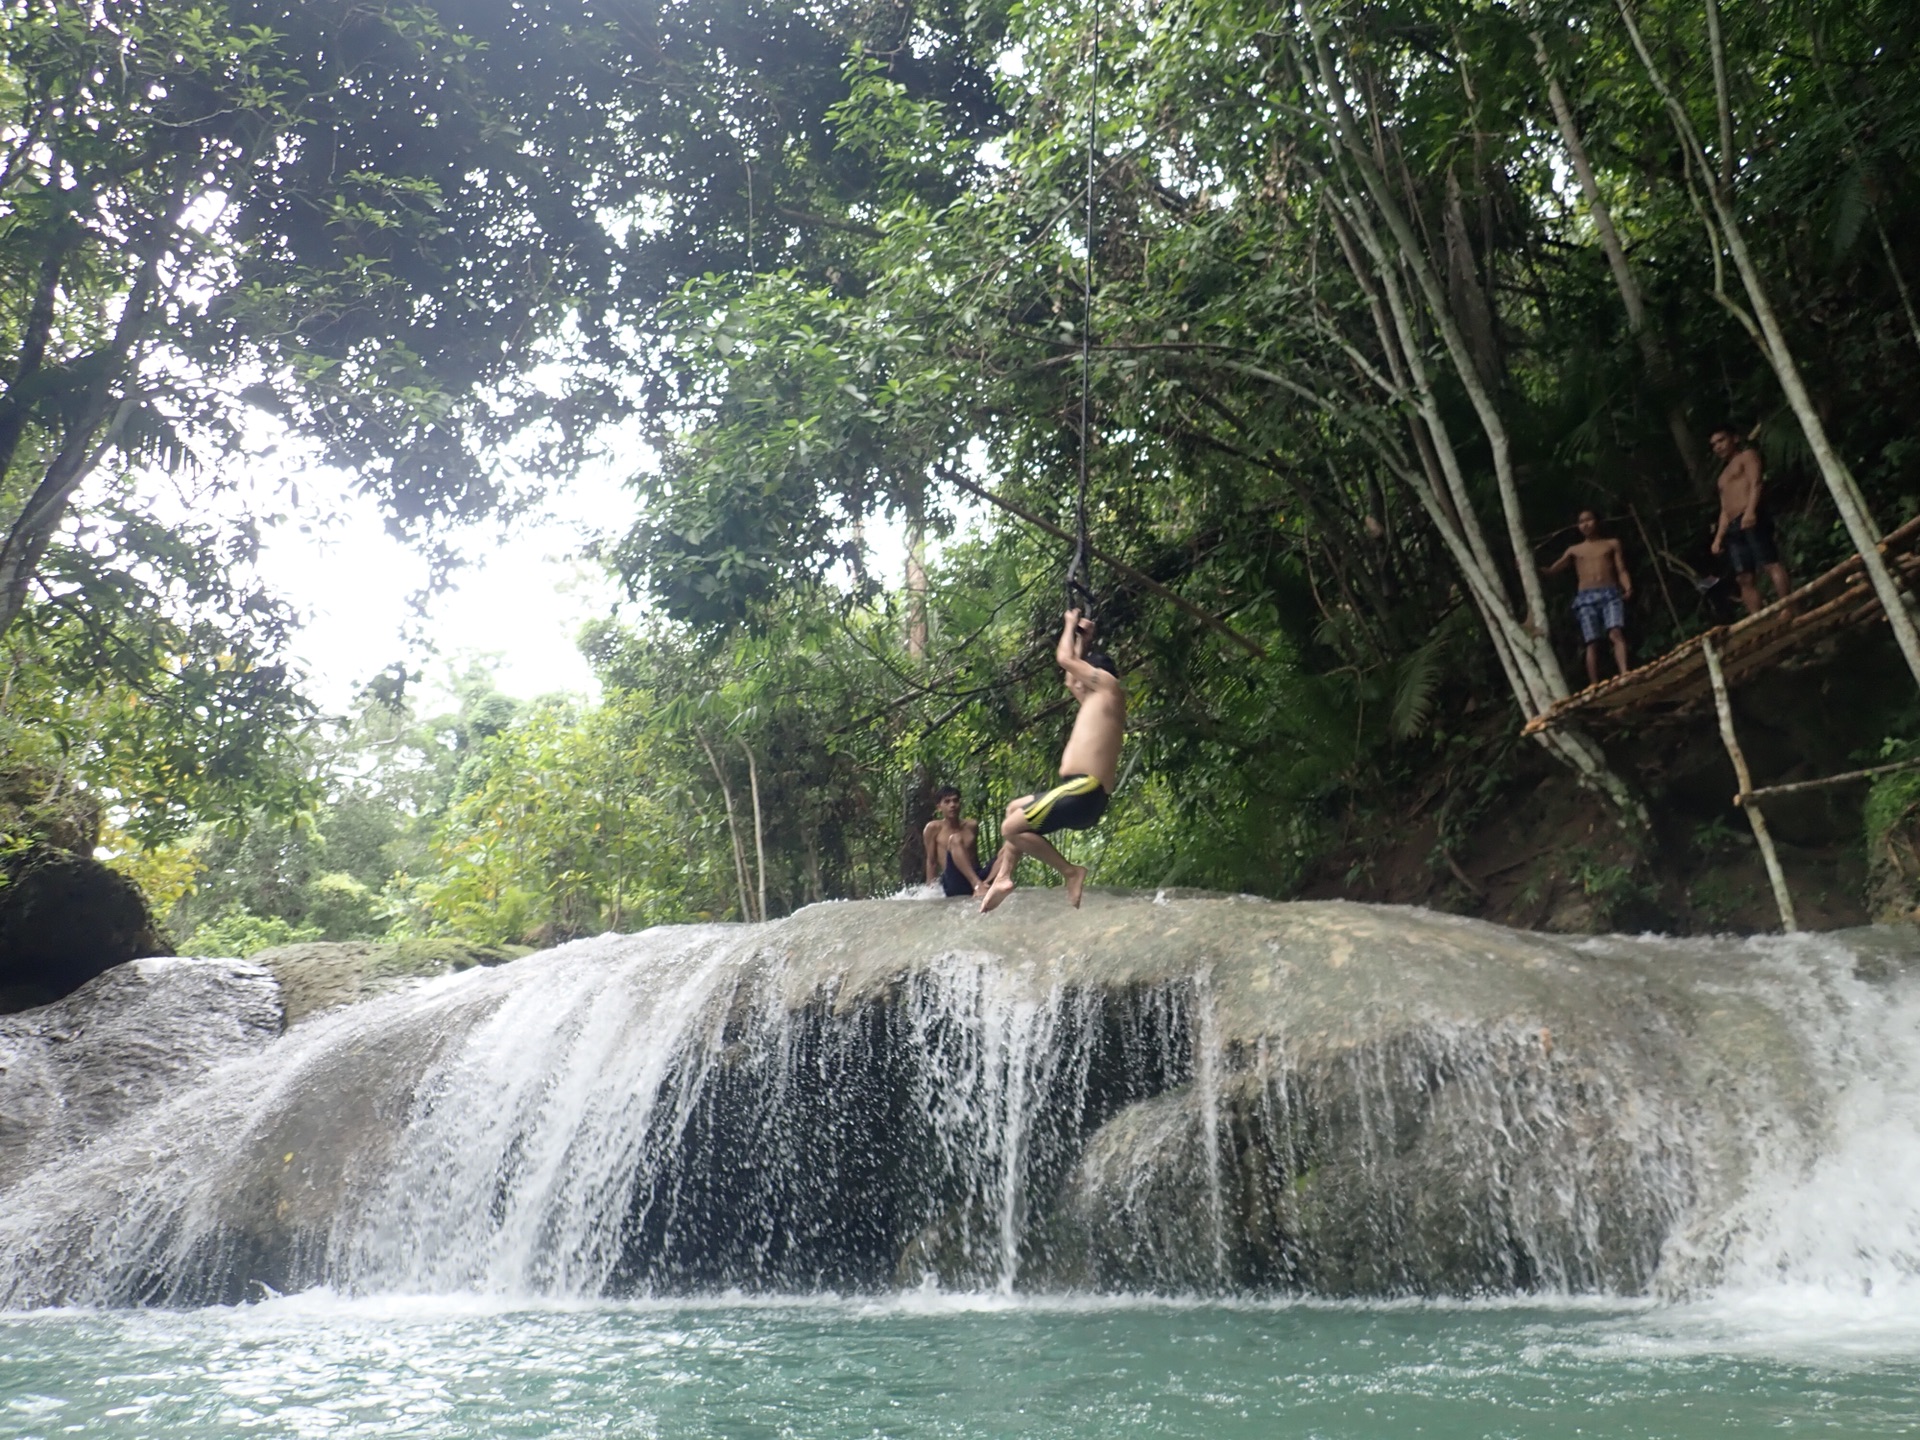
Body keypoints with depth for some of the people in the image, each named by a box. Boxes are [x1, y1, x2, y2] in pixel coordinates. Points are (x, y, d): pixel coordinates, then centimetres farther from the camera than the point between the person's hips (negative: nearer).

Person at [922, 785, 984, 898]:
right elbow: (931, 861, 5)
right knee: (955, 839, -29)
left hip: (976, 876, 4)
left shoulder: (972, 826, 15)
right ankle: (978, 884, -47)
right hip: (953, 883, -4)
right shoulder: (934, 828, 4)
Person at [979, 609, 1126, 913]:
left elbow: (1064, 659, 1)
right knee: (1016, 809, 28)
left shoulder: (1108, 685, -1)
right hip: (1083, 794, 11)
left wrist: (1071, 624, 17)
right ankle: (1003, 877, 17)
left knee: (1011, 828, -12)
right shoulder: (1098, 699, 24)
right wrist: (1083, 641, 40)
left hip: (1083, 791, -11)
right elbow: (1073, 678, 42)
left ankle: (1070, 872, -7)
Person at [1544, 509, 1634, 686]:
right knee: (1592, 643, -9)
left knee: (1616, 633, -24)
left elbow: (1621, 571, 9)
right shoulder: (1574, 550, 22)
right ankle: (1595, 686, -13)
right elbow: (1552, 570, 15)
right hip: (1586, 598, 2)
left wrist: (1628, 587, -11)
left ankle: (1625, 674, -41)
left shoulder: (1612, 544, 19)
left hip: (1611, 594, -1)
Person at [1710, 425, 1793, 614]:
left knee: (1770, 563, -18)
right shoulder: (1723, 475, 33)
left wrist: (1750, 511, -22)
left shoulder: (1747, 455, 12)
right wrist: (1719, 537, 16)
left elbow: (1756, 483, -6)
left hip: (1751, 520, -8)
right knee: (1744, 578, -3)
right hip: (1734, 527, 8)